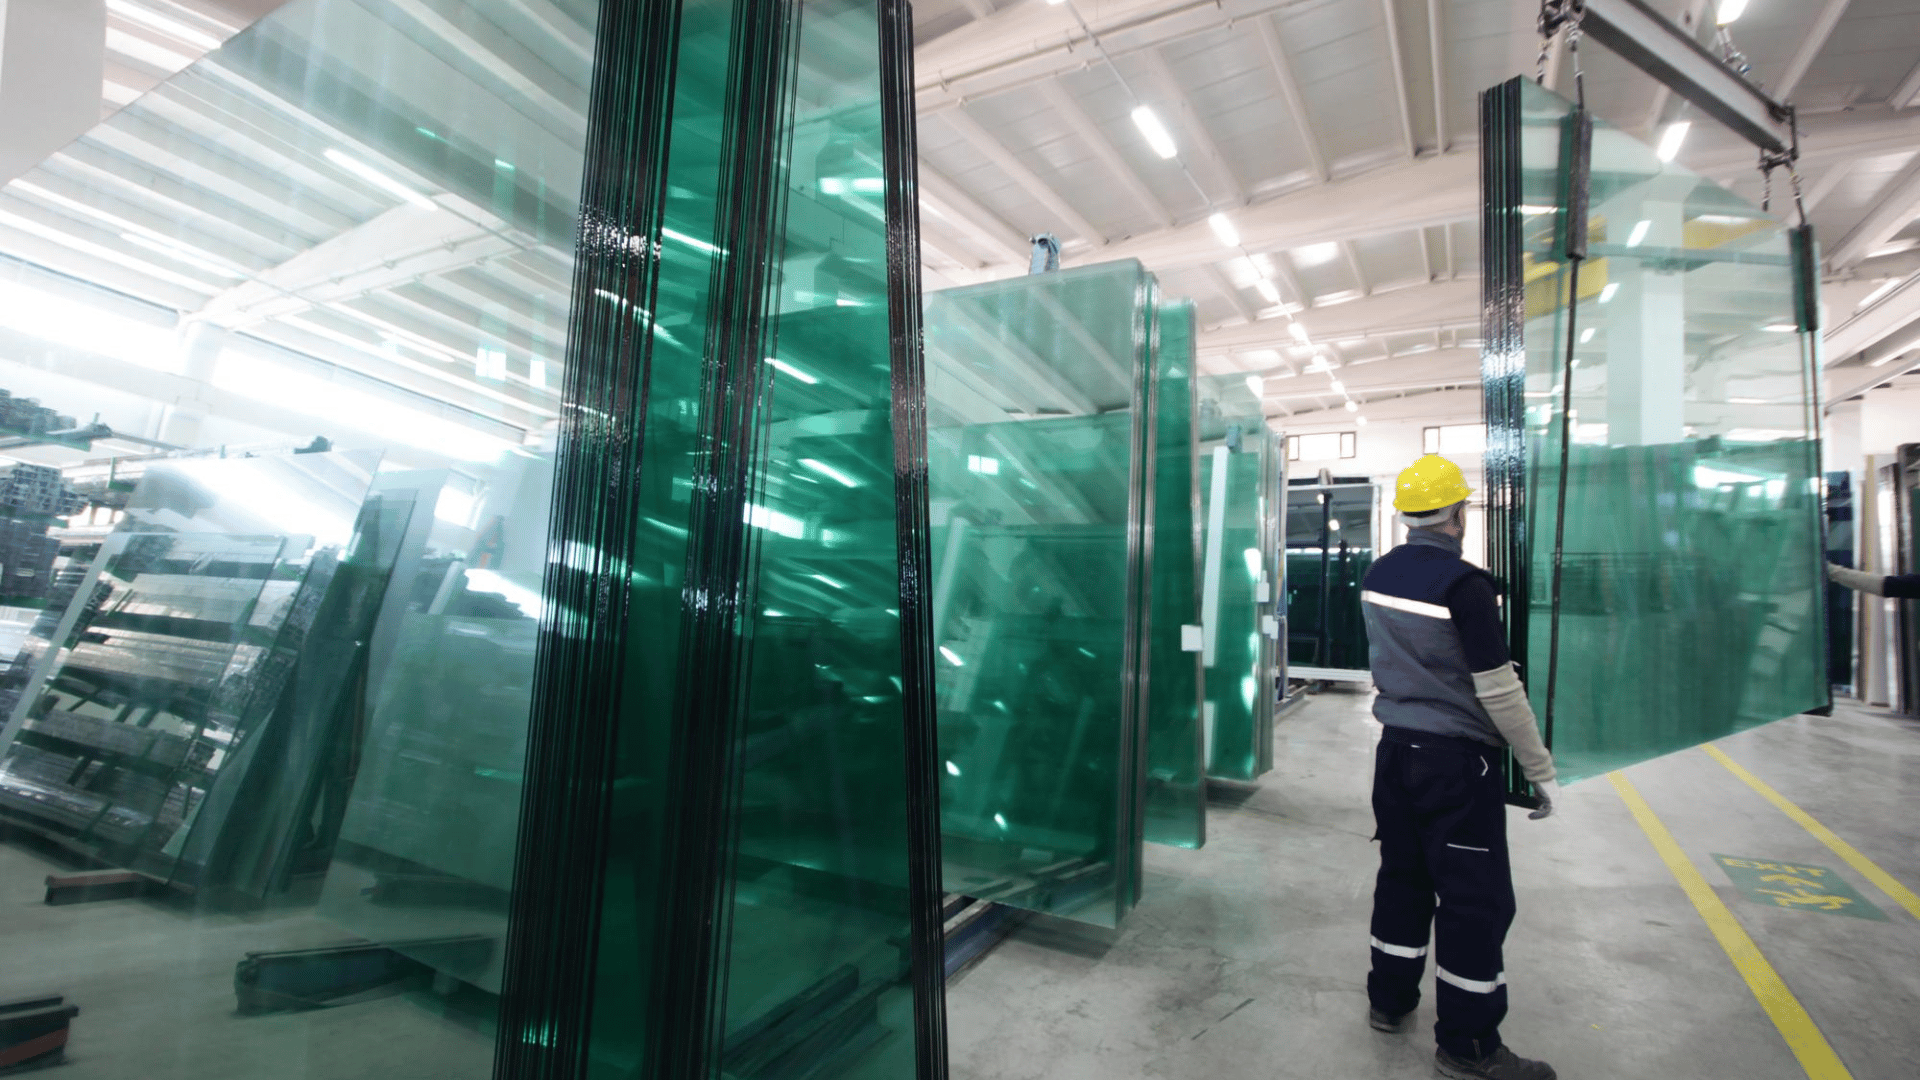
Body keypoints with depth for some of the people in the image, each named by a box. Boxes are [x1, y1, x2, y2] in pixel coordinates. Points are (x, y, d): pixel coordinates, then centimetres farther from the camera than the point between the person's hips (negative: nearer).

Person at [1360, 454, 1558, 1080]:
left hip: (1395, 747, 7)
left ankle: (1389, 1000, 31)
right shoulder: (1463, 584, -18)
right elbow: (1499, 692, -16)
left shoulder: (1379, 575, 5)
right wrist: (1542, 771, -6)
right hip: (1456, 759, -7)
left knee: (1403, 874, 18)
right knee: (1476, 897, 5)